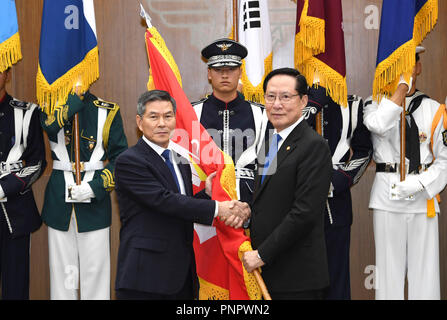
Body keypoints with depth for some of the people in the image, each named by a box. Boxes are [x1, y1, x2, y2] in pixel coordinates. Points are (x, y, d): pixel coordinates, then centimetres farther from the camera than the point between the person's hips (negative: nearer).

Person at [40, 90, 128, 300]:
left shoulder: (107, 111, 1)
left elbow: (120, 159, -1)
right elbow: (51, 125, -20)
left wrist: (95, 187, -13)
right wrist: (78, 93, -16)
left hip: (95, 204, -1)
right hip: (59, 202, 1)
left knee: (95, 269, 3)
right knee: (62, 269, 9)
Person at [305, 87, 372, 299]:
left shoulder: (353, 105, 8)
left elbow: (364, 150, 9)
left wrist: (340, 180, -4)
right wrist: (316, 100, -12)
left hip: (337, 201, 2)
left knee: (336, 267, 7)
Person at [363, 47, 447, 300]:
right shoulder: (376, 104, 5)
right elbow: (379, 125, -20)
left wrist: (420, 184, -10)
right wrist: (402, 84, -14)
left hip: (423, 200, 1)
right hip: (387, 197, -1)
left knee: (425, 271, 2)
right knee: (389, 269, 4)